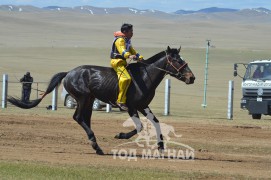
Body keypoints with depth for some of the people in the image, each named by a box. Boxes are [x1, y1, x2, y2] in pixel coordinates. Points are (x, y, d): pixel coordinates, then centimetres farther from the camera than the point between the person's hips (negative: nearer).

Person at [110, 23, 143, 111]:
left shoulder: (127, 40, 19)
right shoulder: (120, 40, -13)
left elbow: (132, 50, 31)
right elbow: (122, 50, -31)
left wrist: (140, 57, 27)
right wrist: (129, 56, -48)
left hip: (123, 62, 11)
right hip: (117, 61, -11)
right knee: (126, 78, -29)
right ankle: (121, 100, -31)